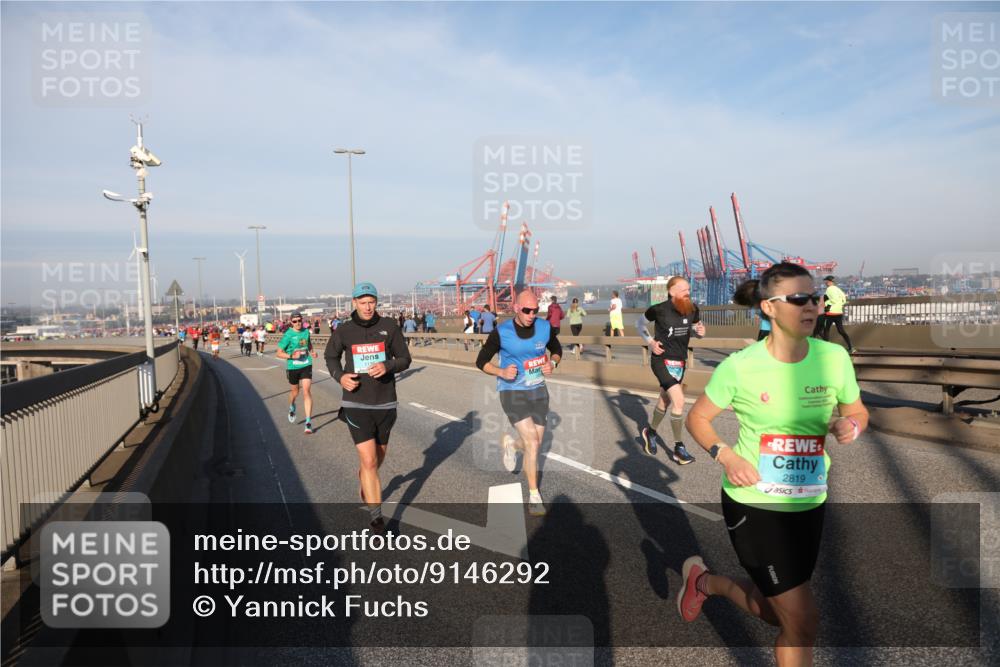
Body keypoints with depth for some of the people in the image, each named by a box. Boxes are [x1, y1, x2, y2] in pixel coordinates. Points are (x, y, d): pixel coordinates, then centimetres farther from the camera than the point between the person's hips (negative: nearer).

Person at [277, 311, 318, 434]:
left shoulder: (306, 331, 0)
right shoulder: (288, 335, -11)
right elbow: (279, 353, -9)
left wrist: (312, 352, 5)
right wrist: (291, 356, -24)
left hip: (306, 365, 1)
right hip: (293, 367, -1)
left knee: (307, 391, -10)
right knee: (295, 391, 16)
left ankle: (308, 421, -8)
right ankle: (291, 407, 51)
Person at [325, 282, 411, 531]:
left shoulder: (389, 326, -3)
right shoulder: (344, 331, -2)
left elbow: (405, 359, 2)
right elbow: (330, 356, 15)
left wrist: (388, 366, -20)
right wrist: (340, 376, -5)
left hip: (385, 403, 2)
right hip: (356, 404, -2)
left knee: (378, 458, 19)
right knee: (369, 461, -10)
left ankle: (365, 483, 53)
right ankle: (377, 518, -3)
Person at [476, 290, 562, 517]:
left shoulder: (545, 327, -6)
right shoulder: (501, 333, -14)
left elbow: (557, 349, 13)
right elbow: (481, 361, -5)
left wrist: (552, 363, -9)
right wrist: (501, 372, -23)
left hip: (538, 391, 4)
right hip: (512, 392, -4)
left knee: (534, 444, 8)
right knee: (532, 443, -15)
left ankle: (509, 443, 45)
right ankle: (534, 495, 4)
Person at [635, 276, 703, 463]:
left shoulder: (693, 309, -4)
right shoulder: (659, 309, -16)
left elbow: (695, 329, 12)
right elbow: (639, 323, 0)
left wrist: (700, 331, -12)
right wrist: (650, 342, -12)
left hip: (680, 361, 6)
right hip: (662, 360, -6)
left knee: (665, 400, 20)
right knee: (679, 400, -16)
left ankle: (650, 432, 45)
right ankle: (678, 448, -2)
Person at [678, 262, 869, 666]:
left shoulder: (834, 357, -6)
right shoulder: (740, 366, -16)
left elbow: (858, 412, 10)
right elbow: (696, 419, -3)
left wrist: (851, 426, -14)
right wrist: (725, 455, -20)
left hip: (809, 505, 5)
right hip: (753, 504, -5)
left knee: (781, 613, 19)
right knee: (803, 622, -1)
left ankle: (706, 581, 44)